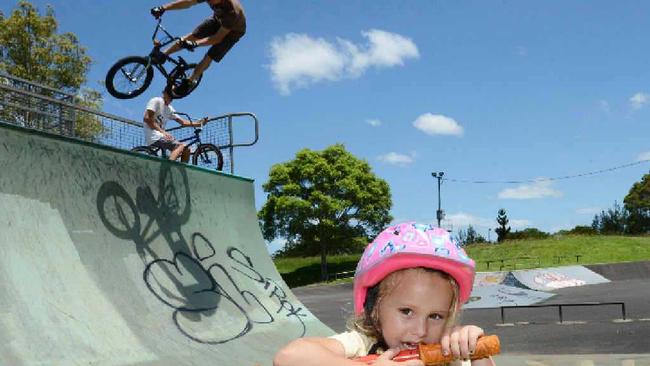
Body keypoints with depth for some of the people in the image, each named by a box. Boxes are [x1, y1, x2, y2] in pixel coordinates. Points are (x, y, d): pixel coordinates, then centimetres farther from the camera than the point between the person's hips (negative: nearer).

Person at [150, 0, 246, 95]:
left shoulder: (232, 12, -44)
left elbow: (218, 38, -37)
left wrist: (195, 44, -46)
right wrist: (163, 8, -37)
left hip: (233, 31, -5)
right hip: (217, 19, 5)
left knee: (208, 58, -11)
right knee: (190, 37, -3)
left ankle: (190, 81, 11)